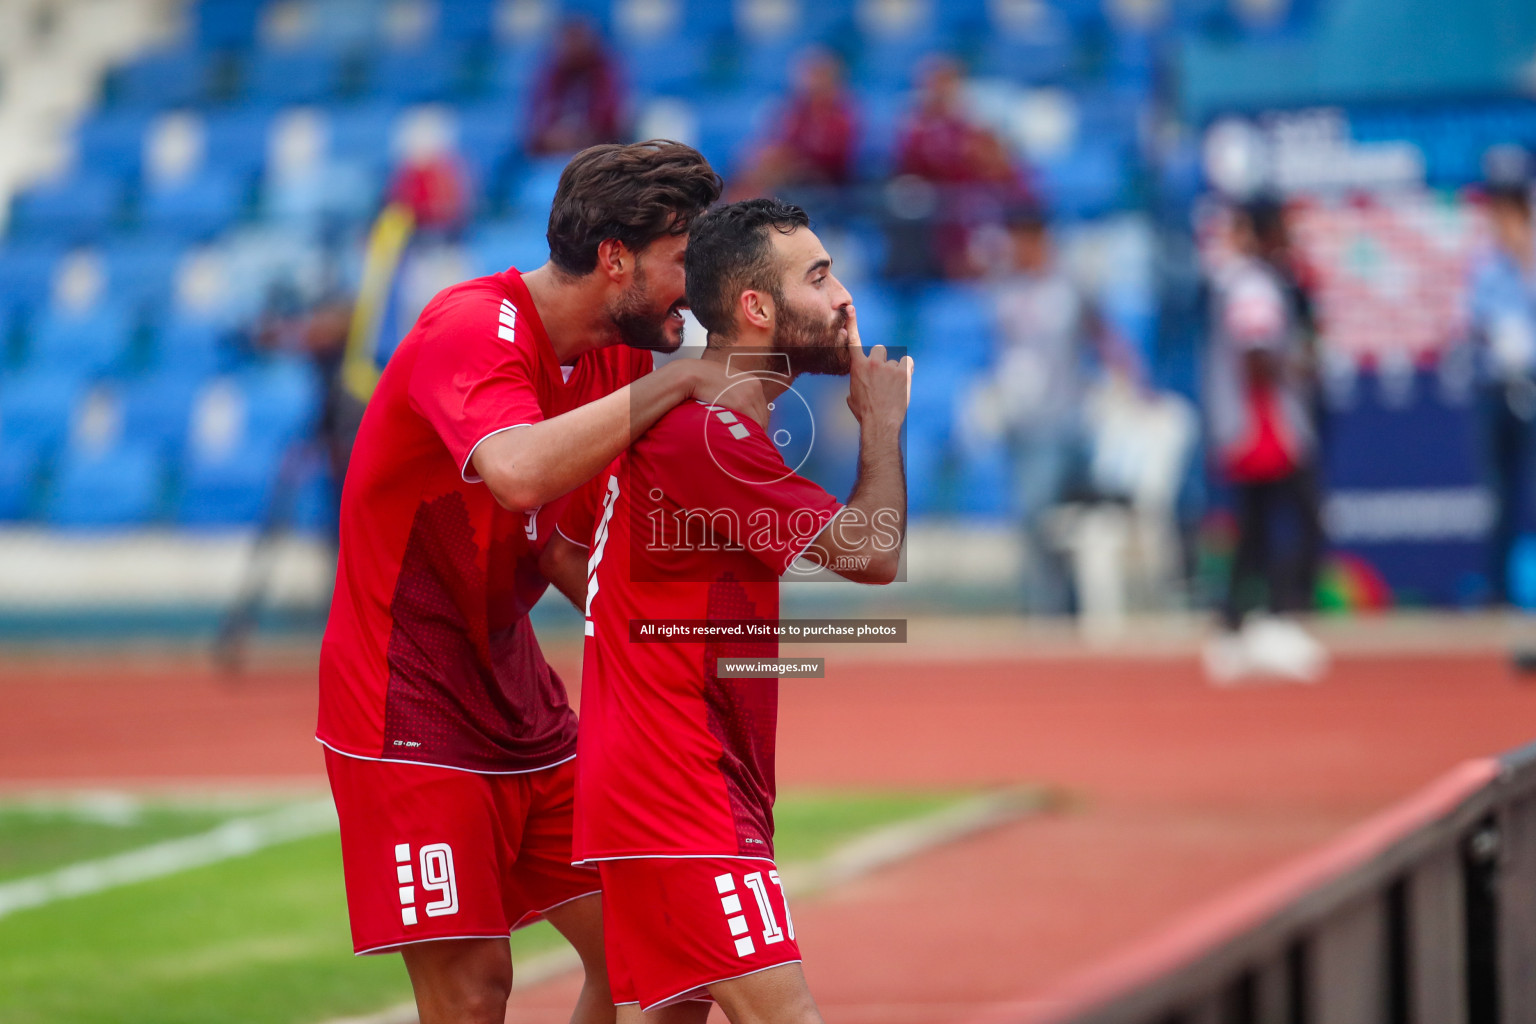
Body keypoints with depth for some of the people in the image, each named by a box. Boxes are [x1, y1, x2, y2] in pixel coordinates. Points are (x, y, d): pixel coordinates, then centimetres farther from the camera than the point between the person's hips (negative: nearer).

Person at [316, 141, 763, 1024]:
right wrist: (678, 380, -32)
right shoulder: (474, 330, -21)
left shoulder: (617, 353, 6)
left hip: (522, 705, 9)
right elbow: (520, 473, -41)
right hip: (410, 713, -9)